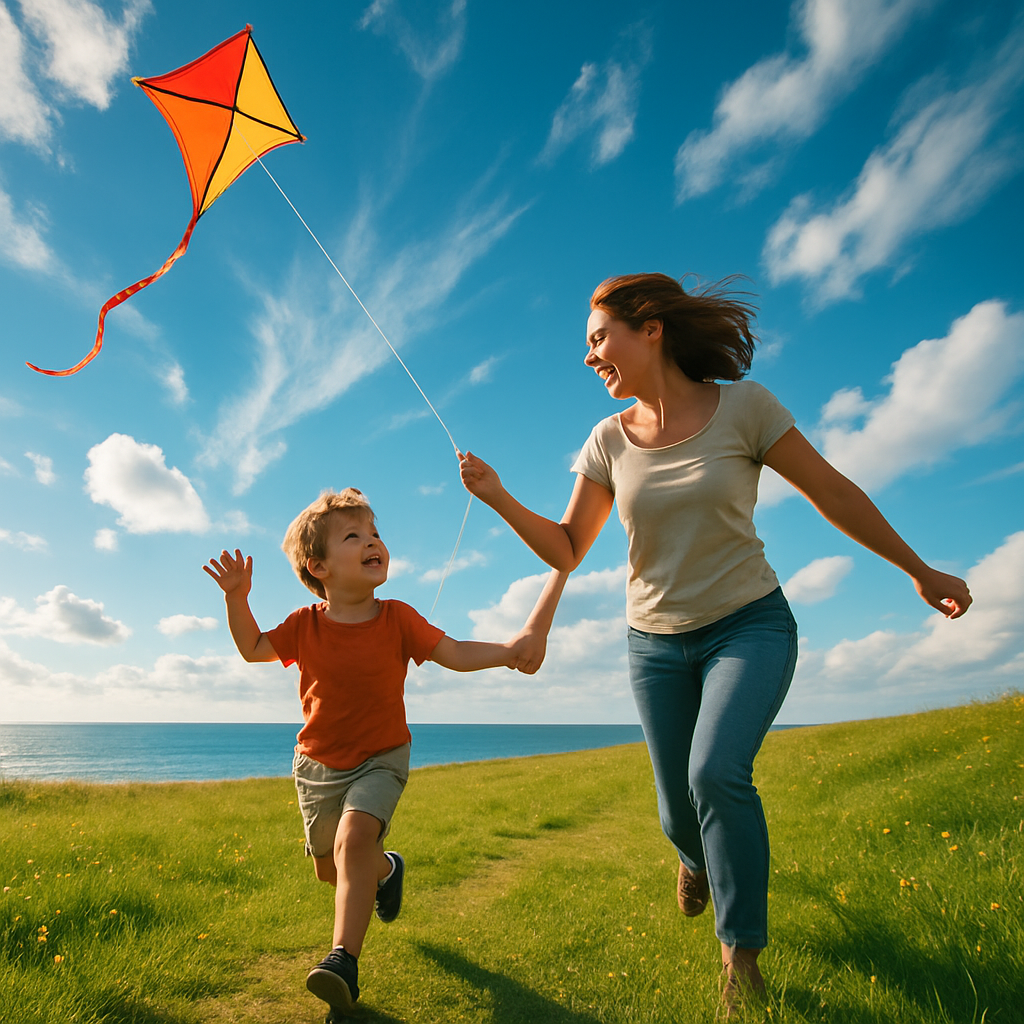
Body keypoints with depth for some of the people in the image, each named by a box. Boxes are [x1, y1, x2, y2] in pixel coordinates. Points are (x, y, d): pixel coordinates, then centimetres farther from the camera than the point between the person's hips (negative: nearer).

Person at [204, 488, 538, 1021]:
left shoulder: (396, 619, -15)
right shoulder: (305, 625, -11)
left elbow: (458, 654, -16)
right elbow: (253, 648, 4)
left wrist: (507, 651, -35)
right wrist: (236, 597, -12)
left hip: (380, 760, -3)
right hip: (318, 764, 3)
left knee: (353, 838, -28)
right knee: (328, 867, 16)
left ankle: (344, 960, -17)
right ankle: (385, 868, 48)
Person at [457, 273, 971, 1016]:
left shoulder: (742, 405, -12)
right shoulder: (609, 442, -4)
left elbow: (833, 492, -4)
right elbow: (566, 548, -1)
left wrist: (919, 570, 4)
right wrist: (500, 497, -15)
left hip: (749, 625, -3)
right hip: (657, 642, 3)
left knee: (717, 773, -26)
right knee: (679, 810, 10)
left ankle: (742, 955, 1)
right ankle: (698, 859, 50)